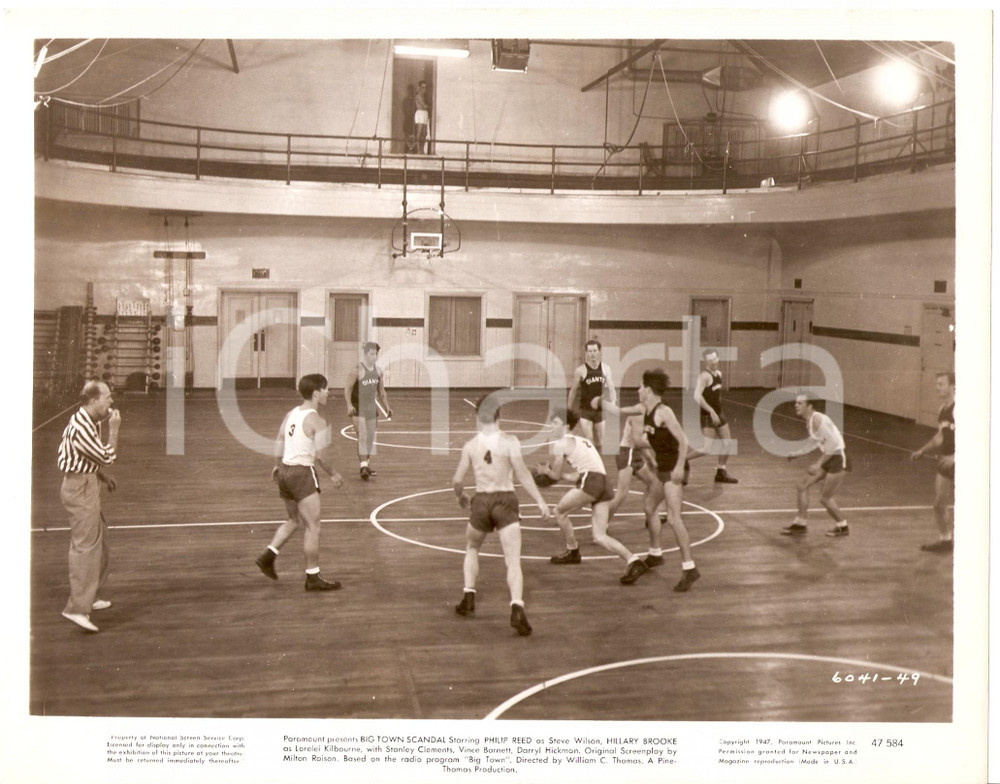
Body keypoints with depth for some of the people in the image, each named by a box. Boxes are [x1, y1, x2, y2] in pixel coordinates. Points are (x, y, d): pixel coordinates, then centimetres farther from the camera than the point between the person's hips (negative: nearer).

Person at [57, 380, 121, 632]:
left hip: (86, 486, 11)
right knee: (85, 547, -12)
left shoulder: (89, 422, 10)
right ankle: (77, 607, -13)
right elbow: (107, 457, -17)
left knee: (99, 541, 19)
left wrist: (103, 476, 12)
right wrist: (113, 430, -11)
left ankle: (88, 597, 32)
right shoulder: (81, 428, -23)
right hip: (80, 488, -11)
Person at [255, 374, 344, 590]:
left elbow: (278, 443, 15)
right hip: (303, 473, -8)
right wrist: (333, 475, -1)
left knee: (294, 521, 25)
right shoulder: (317, 421, -14)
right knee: (312, 527, 0)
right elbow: (321, 456, -16)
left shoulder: (290, 414, 9)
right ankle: (313, 578, 5)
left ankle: (269, 555, 17)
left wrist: (277, 466, 30)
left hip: (285, 471, 8)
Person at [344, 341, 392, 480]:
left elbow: (381, 391, 19)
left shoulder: (378, 370, 9)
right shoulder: (357, 370, -11)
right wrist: (349, 405, -26)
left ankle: (368, 465, 21)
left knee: (370, 438, 11)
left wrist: (386, 407, 13)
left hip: (372, 408, 7)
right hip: (358, 409, -7)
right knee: (362, 436, -16)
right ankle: (363, 465, -21)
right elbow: (348, 388, -13)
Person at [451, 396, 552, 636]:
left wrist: (462, 497, 24)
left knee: (472, 549, 29)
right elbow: (522, 473, -14)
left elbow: (457, 481, 4)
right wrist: (540, 501, -12)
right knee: (513, 561, -7)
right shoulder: (509, 441, -4)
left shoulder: (470, 445, 3)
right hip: (506, 501, -2)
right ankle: (517, 607, -26)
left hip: (480, 502, 2)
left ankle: (469, 595, 19)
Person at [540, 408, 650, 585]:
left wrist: (545, 470, 26)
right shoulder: (580, 440, 28)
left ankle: (572, 552, 23)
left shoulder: (560, 444, 2)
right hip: (605, 484, 8)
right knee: (600, 536, 4)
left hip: (591, 481, -8)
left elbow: (556, 475, 5)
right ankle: (633, 561, -12)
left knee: (560, 511, 14)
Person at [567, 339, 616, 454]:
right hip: (585, 410, -4)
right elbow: (573, 390, -2)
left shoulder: (605, 369, 2)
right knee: (588, 441, -14)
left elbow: (611, 389, 5)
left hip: (599, 410, 4)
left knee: (599, 443, 12)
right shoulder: (580, 370, -9)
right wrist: (568, 411, 0)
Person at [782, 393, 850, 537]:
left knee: (825, 498, -2)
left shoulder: (817, 420, -22)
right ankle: (800, 523, 15)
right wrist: (797, 454, 18)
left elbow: (833, 443, -27)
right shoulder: (809, 421, 7)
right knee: (802, 485, 8)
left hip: (838, 459, -10)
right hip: (828, 458, 10)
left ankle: (843, 527, 20)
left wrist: (819, 463, -25)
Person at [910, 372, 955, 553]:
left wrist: (955, 457, -29)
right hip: (946, 462, 8)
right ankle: (945, 539, 24)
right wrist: (923, 450, 19)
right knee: (939, 504, 11)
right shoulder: (942, 409, 10)